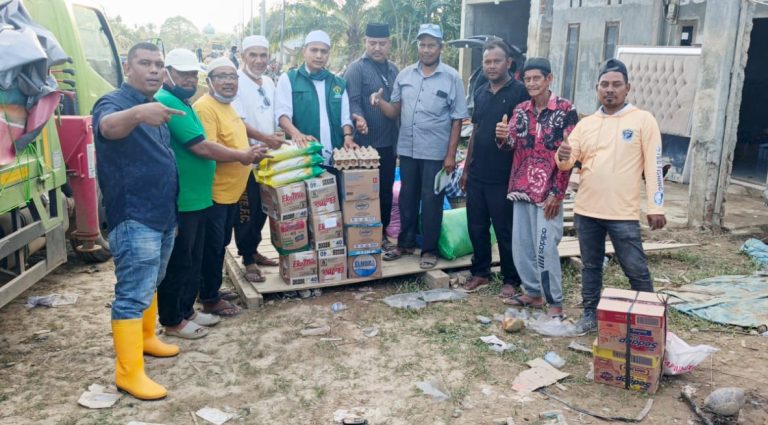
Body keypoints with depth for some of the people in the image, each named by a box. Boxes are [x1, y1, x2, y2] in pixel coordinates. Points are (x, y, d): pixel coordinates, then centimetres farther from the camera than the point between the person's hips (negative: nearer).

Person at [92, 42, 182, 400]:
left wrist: (173, 210, 22)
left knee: (150, 285, 21)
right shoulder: (114, 101, -13)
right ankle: (129, 372, -4)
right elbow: (108, 127, -38)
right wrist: (137, 113, -60)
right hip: (134, 219, -9)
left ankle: (146, 338, 37)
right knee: (133, 294, -8)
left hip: (163, 215, 9)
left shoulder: (157, 108, 13)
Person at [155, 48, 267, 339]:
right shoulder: (167, 102, -17)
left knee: (193, 260, 18)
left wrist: (240, 155, 10)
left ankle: (186, 310, 31)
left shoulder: (181, 103, 16)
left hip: (195, 197, 10)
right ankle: (172, 321, 15)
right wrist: (241, 156, -9)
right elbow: (200, 147, -21)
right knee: (177, 262, 2)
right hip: (179, 201, -10)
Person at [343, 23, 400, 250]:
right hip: (365, 143, -6)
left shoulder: (393, 69, 13)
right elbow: (353, 101, -17)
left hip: (389, 143, 6)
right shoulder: (356, 69, -7)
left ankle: (382, 233, 25)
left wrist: (397, 138, 17)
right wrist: (358, 118, -37)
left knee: (386, 191, 13)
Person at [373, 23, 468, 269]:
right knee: (407, 198, 14)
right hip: (407, 149, 4)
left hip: (436, 152, -4)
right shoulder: (404, 75, 5)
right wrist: (380, 103, -14)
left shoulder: (451, 77, -5)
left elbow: (457, 120, -5)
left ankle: (430, 249, 18)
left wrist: (451, 155, -9)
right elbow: (395, 112, 8)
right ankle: (405, 243, 29)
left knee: (431, 201, 5)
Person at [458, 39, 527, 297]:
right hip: (477, 175, 6)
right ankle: (480, 272, 29)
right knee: (476, 227, 13)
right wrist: (466, 169, 14)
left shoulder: (519, 92, -8)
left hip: (503, 177, -6)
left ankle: (511, 280, 19)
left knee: (506, 231, 4)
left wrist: (513, 162, -17)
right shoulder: (480, 92, 11)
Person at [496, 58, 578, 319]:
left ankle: (555, 303, 5)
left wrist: (557, 193, -13)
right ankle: (533, 292, 26)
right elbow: (511, 146, 5)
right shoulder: (520, 110, 10)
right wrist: (503, 137, -19)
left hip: (548, 192, -6)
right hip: (521, 189, 6)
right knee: (521, 246, 11)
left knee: (545, 248, -7)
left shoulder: (565, 109, -7)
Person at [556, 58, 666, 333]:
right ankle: (590, 314, 28)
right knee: (590, 266, 14)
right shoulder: (586, 124, 9)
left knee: (636, 269, 3)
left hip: (624, 213, -4)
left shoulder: (643, 120, -2)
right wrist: (563, 157, -17)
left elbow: (653, 165, -4)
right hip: (586, 210, 4)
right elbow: (567, 162, 8)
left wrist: (656, 206, -8)